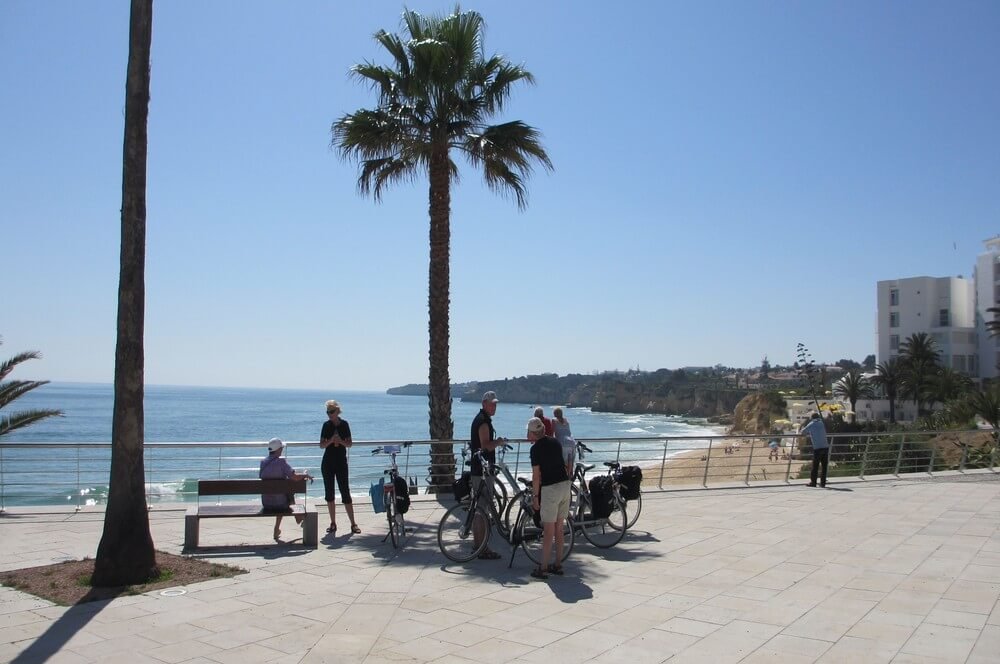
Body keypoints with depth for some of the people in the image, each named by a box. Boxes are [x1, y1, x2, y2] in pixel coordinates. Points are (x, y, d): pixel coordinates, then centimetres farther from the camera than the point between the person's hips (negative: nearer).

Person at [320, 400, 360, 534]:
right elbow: (321, 445, 0)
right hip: (328, 462, 2)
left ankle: (353, 524, 0)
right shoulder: (326, 425, 1)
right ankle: (333, 523, 13)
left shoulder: (344, 424, -1)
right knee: (329, 493, 4)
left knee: (345, 492, -4)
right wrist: (331, 440, -18)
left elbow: (350, 443, 2)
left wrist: (341, 441, -18)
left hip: (341, 462, -2)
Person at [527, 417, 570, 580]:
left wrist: (535, 496, -2)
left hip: (550, 488, -7)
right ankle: (558, 565, 20)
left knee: (548, 531, -2)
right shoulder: (555, 442, 11)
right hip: (565, 484, 7)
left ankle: (543, 569, 3)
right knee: (559, 529, 15)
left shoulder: (536, 448, -9)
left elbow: (536, 476, -10)